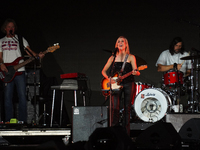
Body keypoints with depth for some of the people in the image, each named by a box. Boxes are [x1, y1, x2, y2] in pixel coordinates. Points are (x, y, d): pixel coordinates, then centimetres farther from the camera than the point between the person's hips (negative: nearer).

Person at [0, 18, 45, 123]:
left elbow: (28, 51, 1)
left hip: (19, 71, -2)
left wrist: (37, 55, -17)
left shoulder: (20, 39, 10)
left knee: (22, 96, -7)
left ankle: (22, 120, -3)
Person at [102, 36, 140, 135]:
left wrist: (135, 72, -25)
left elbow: (136, 72, -1)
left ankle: (126, 132, 5)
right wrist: (109, 78, -4)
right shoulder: (113, 58, 11)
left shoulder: (131, 57, 6)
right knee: (115, 107, -12)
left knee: (127, 108, 0)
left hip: (128, 84, -1)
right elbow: (103, 71, 15)